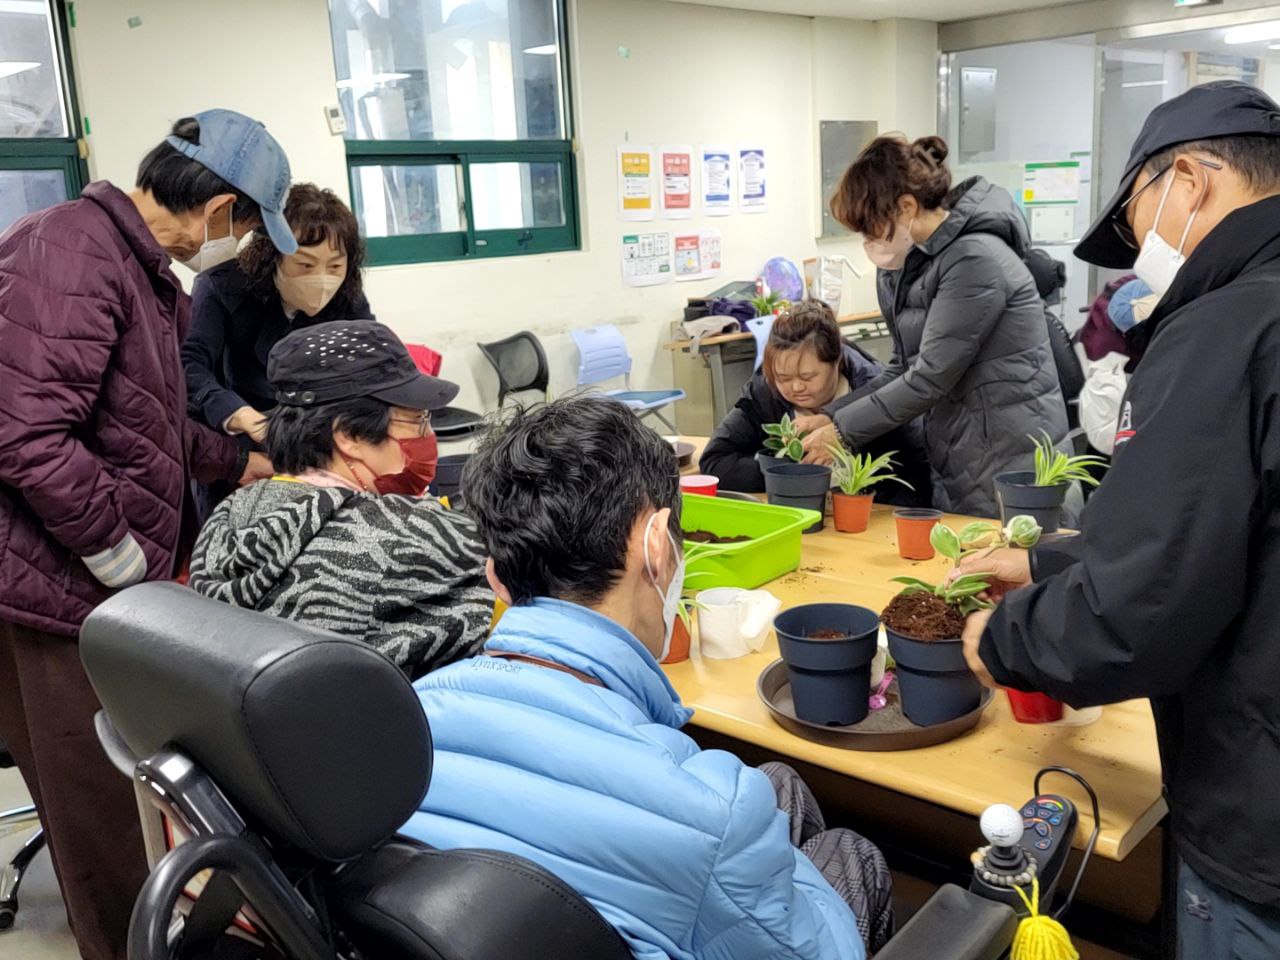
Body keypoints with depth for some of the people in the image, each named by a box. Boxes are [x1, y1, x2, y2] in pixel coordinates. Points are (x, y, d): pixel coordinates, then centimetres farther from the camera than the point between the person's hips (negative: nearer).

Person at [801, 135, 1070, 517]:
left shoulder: (975, 260, -19)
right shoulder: (908, 264, 7)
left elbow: (931, 376, -21)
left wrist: (843, 431, -15)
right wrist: (830, 417, -2)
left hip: (1010, 460, -8)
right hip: (955, 463, 9)